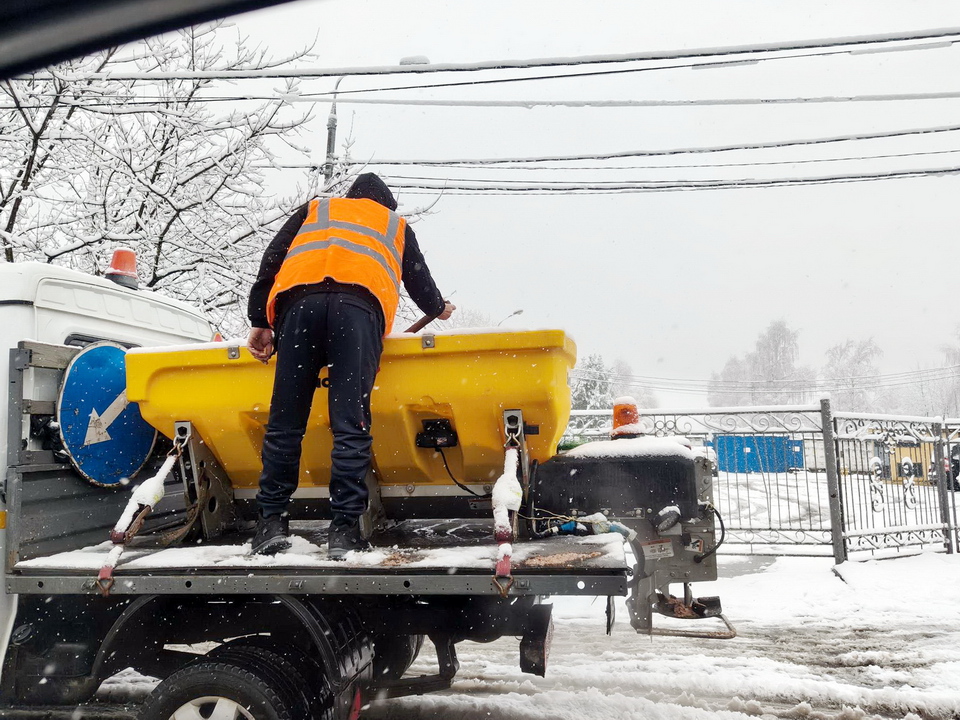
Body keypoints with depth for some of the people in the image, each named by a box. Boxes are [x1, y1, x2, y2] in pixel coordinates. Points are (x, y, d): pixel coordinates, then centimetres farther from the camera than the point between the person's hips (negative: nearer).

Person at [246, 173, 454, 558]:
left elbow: (271, 260, 23)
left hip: (299, 298, 1)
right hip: (360, 304, -1)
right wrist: (439, 309, 62)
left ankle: (271, 521, 0)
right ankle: (344, 529, -10)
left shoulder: (314, 209, 37)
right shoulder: (396, 225, 37)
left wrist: (260, 321, 19)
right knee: (350, 424, -6)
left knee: (285, 421, 2)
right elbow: (419, 279, 41)